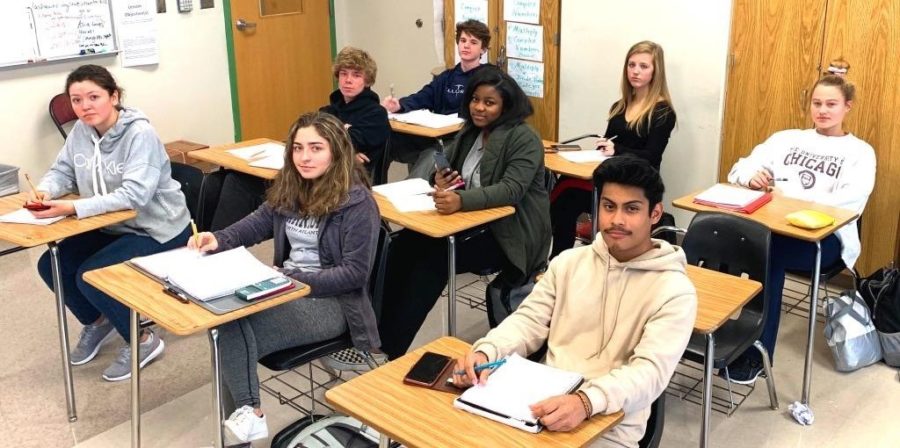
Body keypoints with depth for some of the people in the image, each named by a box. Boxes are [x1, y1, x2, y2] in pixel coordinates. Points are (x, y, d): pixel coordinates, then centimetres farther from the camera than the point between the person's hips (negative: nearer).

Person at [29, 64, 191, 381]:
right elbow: (63, 171, 6)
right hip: (113, 227, 8)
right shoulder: (81, 131, -2)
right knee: (51, 265, -2)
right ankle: (97, 322, 23)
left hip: (157, 230, -8)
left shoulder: (140, 134, -24)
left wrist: (74, 208, -39)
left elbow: (135, 195, -33)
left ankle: (143, 341, 1)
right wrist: (45, 191, -19)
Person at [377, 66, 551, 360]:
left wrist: (461, 200, -39)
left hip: (509, 235, -7)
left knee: (435, 259, -26)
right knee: (405, 245, -18)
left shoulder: (524, 139, -12)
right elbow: (446, 168, 18)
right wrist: (440, 180, -9)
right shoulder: (470, 132, 11)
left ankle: (391, 348, -18)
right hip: (474, 224, 7)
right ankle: (380, 334, -15)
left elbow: (512, 190, -25)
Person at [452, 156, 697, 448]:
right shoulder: (569, 262, 8)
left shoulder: (674, 291, -7)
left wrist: (586, 402, -35)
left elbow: (650, 371, -17)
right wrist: (485, 352, -14)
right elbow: (529, 321, 7)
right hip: (544, 404, 4)